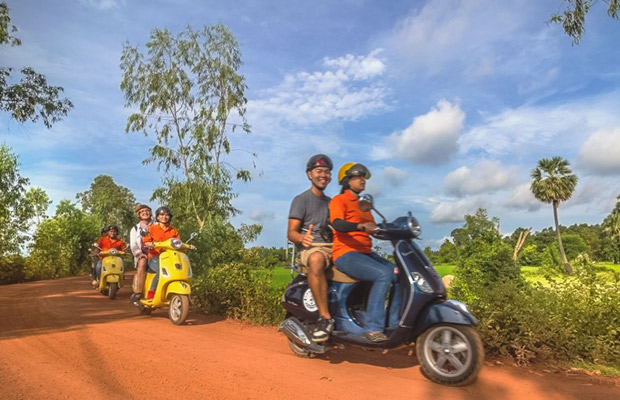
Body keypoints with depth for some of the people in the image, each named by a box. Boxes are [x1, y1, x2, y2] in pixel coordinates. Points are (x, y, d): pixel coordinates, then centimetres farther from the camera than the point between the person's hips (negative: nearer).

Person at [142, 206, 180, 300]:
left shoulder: (174, 231, 18)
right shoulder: (152, 228, 11)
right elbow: (145, 242, 3)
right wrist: (150, 244, -19)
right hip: (154, 257, -3)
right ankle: (150, 294, -21)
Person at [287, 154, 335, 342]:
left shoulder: (332, 203, 26)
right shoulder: (301, 200, 6)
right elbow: (291, 232, -4)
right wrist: (302, 238, -27)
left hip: (333, 248, 6)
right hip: (310, 248, -6)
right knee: (316, 260, -42)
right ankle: (325, 317, -38)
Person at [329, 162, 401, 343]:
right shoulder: (339, 200, -2)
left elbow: (375, 231, 24)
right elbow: (337, 223, -22)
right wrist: (361, 226, -40)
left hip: (366, 253, 8)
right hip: (346, 254, -8)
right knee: (384, 275, -28)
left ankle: (395, 324, -1)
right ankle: (372, 327, -24)